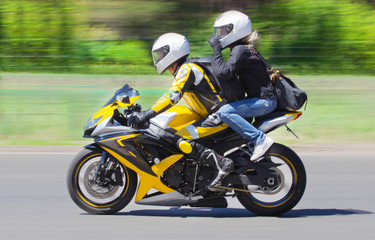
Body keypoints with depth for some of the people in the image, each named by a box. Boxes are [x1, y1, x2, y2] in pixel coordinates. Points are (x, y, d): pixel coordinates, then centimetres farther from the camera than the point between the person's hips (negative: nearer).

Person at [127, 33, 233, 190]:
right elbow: (171, 96, 28)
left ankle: (222, 163, -26)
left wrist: (144, 116, -31)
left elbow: (173, 97, -28)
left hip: (220, 116, -11)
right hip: (210, 114, 11)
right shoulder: (183, 70, 16)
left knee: (181, 140, -24)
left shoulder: (187, 69, -16)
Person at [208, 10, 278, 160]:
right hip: (262, 99, 11)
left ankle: (260, 139, -25)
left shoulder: (240, 50, -15)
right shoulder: (242, 49, 16)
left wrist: (216, 50, -16)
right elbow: (232, 79, 21)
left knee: (224, 112, -27)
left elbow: (224, 73, -26)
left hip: (264, 101, -11)